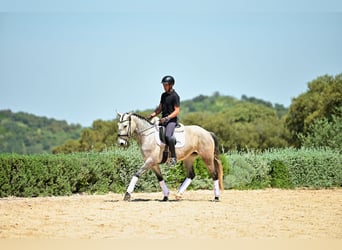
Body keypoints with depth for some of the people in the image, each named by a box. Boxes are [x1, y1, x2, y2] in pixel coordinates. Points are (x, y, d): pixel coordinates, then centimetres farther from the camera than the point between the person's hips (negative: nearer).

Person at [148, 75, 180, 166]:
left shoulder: (175, 96, -8)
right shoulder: (163, 95, 16)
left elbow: (177, 111, -13)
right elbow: (160, 108, 23)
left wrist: (167, 118, -23)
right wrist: (152, 115, 7)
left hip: (172, 120, -9)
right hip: (163, 120, 9)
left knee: (168, 136, -33)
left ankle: (173, 157, -25)